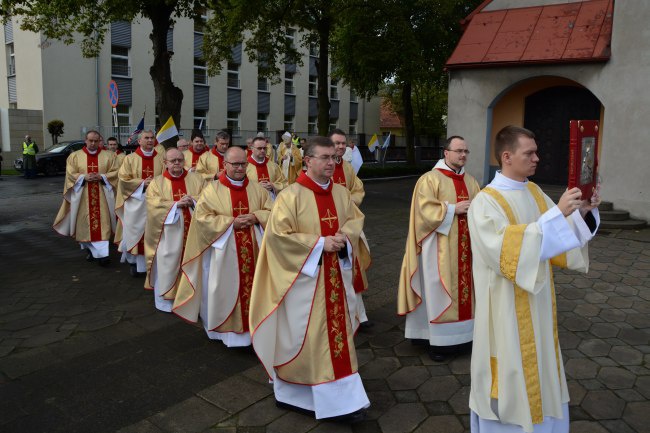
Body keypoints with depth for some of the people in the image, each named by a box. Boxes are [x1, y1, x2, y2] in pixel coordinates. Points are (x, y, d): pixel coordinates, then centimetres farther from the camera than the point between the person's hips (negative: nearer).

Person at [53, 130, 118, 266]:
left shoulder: (108, 156, 5)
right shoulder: (75, 156, 7)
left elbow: (115, 172, 0)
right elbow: (70, 174, 2)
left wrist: (101, 176, -15)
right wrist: (84, 177, -15)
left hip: (102, 196, -1)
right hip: (83, 197, 1)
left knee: (102, 223, -6)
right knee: (86, 224, 5)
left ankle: (102, 253, -6)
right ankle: (90, 249, 22)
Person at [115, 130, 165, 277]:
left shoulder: (161, 159, 8)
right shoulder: (130, 159, 3)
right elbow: (124, 179, -3)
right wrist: (142, 183, -14)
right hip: (136, 202, -1)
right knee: (135, 231, 1)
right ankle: (134, 262, 12)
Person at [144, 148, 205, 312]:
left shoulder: (196, 179, 7)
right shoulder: (157, 182, 3)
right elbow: (154, 205, -9)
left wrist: (192, 201, -18)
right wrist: (176, 204, -18)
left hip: (192, 231, 1)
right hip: (168, 233, -1)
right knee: (167, 266, 4)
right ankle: (165, 299, 18)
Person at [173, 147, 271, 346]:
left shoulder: (257, 189, 7)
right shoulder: (212, 189, -2)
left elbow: (272, 213, 7)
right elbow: (202, 218, -9)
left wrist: (255, 217, -14)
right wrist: (231, 222, -16)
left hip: (252, 253, 3)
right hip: (224, 252, -3)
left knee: (251, 287, 8)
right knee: (226, 290, 4)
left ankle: (251, 327, 22)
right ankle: (226, 329, 19)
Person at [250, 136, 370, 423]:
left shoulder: (341, 193, 5)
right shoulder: (290, 196, -14)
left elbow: (356, 220, 14)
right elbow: (278, 234, -18)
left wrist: (344, 237, -9)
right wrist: (319, 243, -19)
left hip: (336, 275, 6)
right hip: (304, 276, -6)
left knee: (338, 332, 12)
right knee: (303, 335, 5)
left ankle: (341, 398, 24)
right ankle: (293, 392, 25)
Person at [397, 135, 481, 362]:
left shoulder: (471, 181, 14)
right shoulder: (430, 179, -7)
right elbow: (426, 210, -16)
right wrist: (454, 209, -16)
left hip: (465, 247, 6)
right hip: (440, 248, -6)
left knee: (464, 287, 10)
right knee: (440, 292, -1)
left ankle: (461, 335, 22)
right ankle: (438, 341, 8)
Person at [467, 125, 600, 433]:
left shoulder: (535, 193, 5)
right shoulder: (485, 202, -19)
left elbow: (559, 238, 7)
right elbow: (508, 249, -32)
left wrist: (583, 213, -11)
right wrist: (557, 213, -34)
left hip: (536, 304, 8)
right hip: (507, 307, -7)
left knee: (536, 366, 21)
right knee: (511, 368, 7)